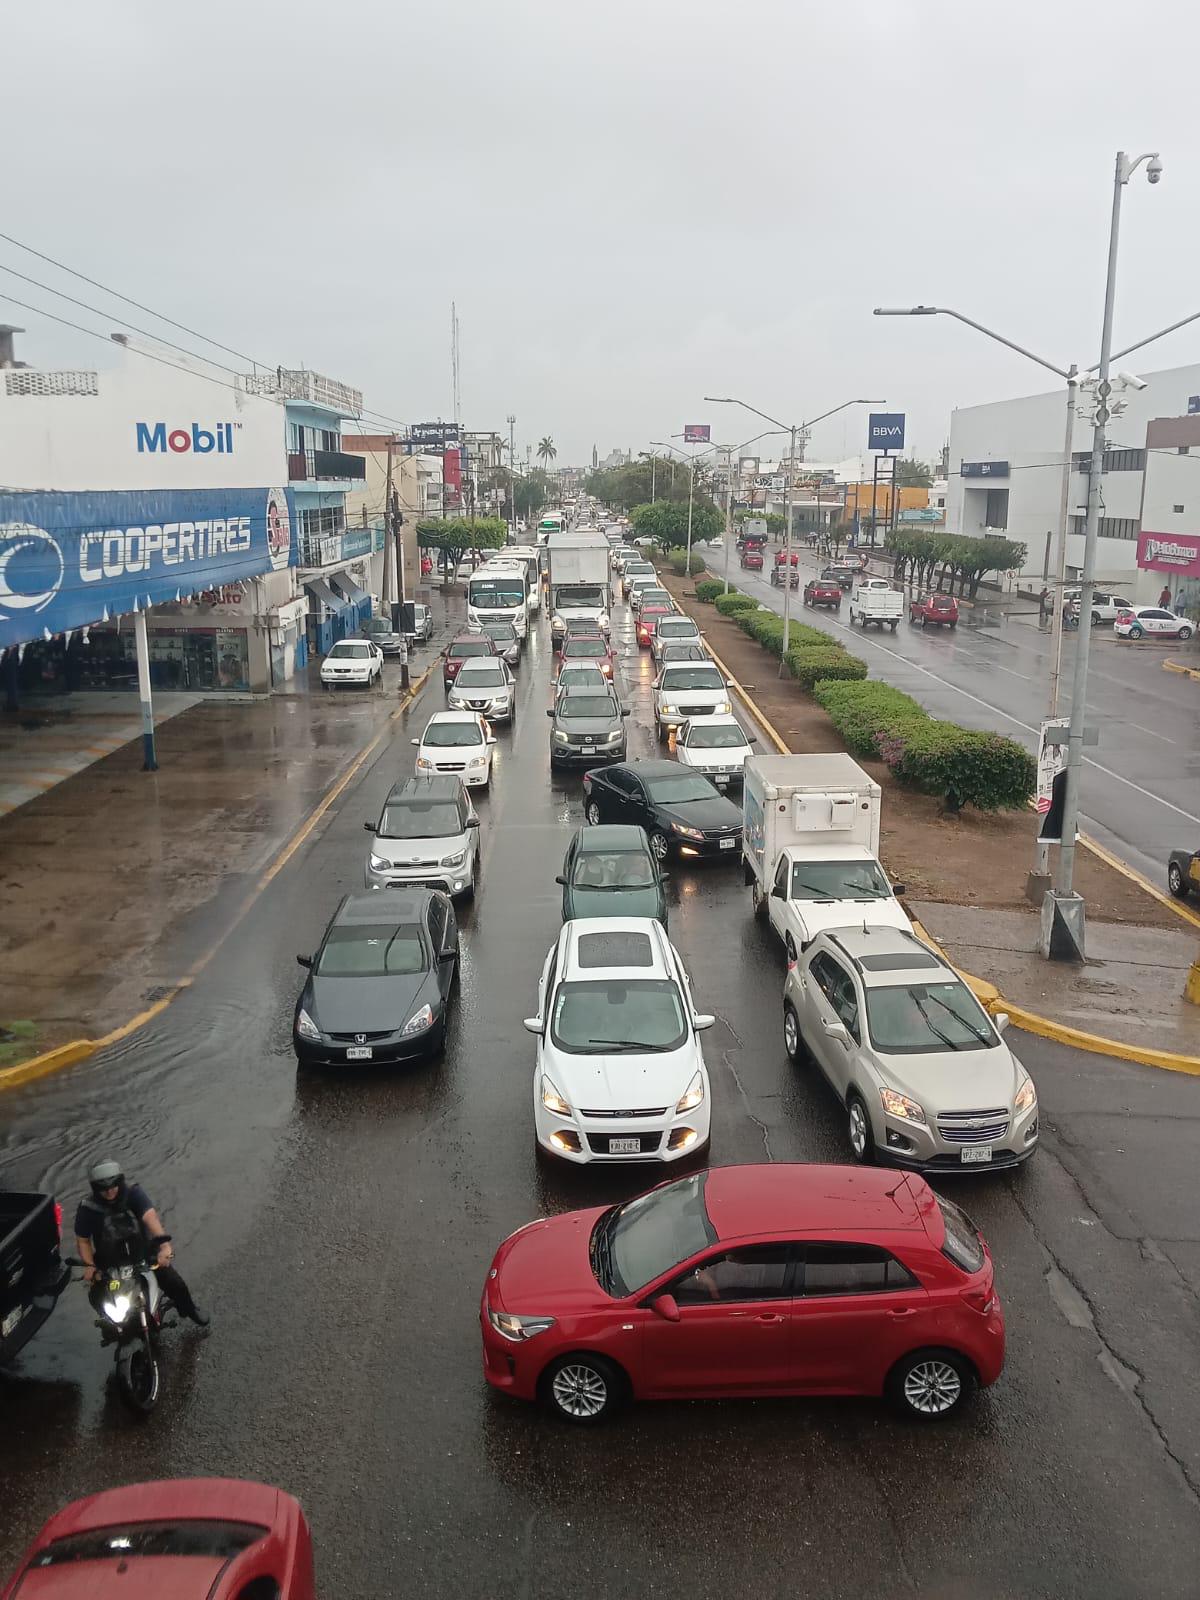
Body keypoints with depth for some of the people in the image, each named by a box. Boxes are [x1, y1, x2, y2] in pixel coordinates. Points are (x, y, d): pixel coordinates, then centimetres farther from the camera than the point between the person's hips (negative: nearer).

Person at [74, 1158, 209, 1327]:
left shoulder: (134, 1193, -18)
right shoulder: (88, 1208, -13)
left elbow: (150, 1216, -32)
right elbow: (82, 1240, -1)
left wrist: (164, 1245, -46)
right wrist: (89, 1265, -18)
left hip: (143, 1250, -1)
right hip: (110, 1261, 1)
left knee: (174, 1283, -8)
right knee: (96, 1297, -12)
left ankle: (189, 1309, 23)